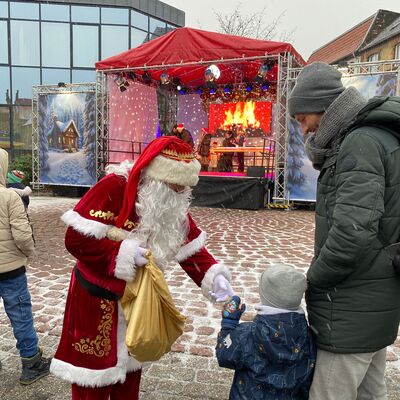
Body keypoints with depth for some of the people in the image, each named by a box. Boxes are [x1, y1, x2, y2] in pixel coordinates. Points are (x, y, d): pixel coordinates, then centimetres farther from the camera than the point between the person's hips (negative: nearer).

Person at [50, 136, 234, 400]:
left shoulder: (174, 204, -5)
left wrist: (213, 277, -19)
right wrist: (122, 254, -29)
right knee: (95, 367, 13)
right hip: (98, 296, -6)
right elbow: (75, 238, -26)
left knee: (130, 364, 24)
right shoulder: (113, 187, -26)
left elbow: (191, 246, -5)